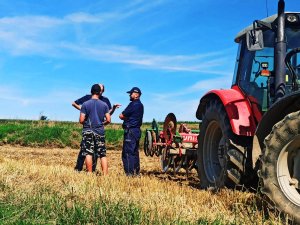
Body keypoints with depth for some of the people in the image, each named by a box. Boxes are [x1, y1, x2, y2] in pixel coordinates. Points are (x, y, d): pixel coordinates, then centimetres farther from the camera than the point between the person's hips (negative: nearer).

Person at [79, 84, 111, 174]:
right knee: (103, 155, 5)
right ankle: (105, 174, 1)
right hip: (100, 132, 2)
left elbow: (81, 120, -8)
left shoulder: (85, 104, -4)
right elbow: (108, 120, -1)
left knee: (88, 153, 1)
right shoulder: (104, 105, 1)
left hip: (88, 131, -2)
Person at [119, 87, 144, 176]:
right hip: (137, 130, 10)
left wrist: (125, 117, 8)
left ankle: (129, 173, -8)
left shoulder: (133, 104, -15)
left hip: (131, 131, -10)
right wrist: (127, 118, 4)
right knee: (134, 152, 16)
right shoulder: (140, 105, 15)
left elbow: (121, 116, -11)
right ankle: (136, 172, 22)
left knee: (128, 152, -7)